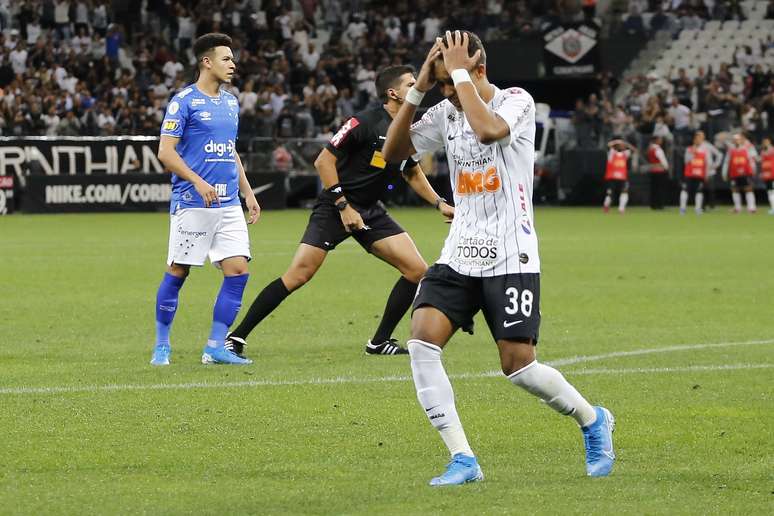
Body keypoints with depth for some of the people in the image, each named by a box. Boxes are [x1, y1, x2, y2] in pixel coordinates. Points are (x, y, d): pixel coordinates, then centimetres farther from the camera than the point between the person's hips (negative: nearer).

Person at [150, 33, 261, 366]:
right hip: (192, 203, -6)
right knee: (177, 273, -1)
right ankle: (161, 346, 12)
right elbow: (166, 152, -11)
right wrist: (198, 182, -20)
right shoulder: (184, 101, -7)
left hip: (229, 205, 6)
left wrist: (247, 192, 19)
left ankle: (215, 347, 0)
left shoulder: (231, 103, 16)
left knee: (238, 271, -5)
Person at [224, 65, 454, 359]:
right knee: (299, 274, -16)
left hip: (371, 212, 7)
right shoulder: (364, 123, -18)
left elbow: (412, 172, 23)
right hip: (334, 208, -7)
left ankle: (380, 342, 9)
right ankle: (236, 337, -8)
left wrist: (439, 203, 14)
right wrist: (343, 206, -18)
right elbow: (324, 161, -15)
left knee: (416, 271, -4)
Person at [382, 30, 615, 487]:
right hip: (459, 256, 5)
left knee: (519, 366, -7)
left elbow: (490, 129, -30)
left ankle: (593, 420, 24)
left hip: (510, 259, -5)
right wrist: (417, 91, -6)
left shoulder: (517, 101, -9)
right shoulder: (446, 114, 8)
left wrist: (460, 72, -22)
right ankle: (463, 461, -13)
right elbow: (393, 152, 3)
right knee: (422, 339, -16)